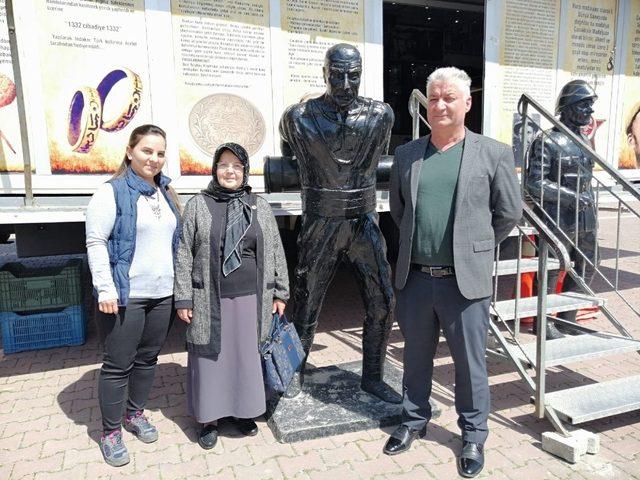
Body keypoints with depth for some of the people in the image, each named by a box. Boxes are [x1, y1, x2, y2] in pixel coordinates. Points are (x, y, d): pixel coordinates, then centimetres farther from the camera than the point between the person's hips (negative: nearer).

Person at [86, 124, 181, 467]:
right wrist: (105, 288, -18)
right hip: (125, 296, -6)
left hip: (162, 294, 7)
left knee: (147, 358, 17)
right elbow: (95, 242, -12)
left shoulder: (166, 193, 12)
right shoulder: (112, 192, -9)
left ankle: (136, 413, 37)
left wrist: (178, 283, 16)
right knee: (118, 365, 4)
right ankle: (110, 432, 21)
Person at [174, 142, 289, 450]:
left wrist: (280, 291, 6)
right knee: (210, 357, 9)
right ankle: (209, 418, 27)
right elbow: (184, 254, -1)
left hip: (251, 299, 2)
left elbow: (275, 251, 8)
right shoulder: (197, 206, 0)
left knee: (247, 356, 12)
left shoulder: (260, 206, 6)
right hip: (210, 300, -1)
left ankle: (244, 411, 33)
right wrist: (183, 298, -5)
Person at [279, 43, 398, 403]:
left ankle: (373, 376, 23)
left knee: (382, 302, 2)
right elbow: (289, 154, 15)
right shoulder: (299, 118, -7)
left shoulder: (381, 115, -2)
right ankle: (297, 370, 30)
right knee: (308, 302, 8)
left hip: (365, 222, 2)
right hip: (320, 225, -2)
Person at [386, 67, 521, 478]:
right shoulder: (406, 154, 7)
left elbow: (509, 213, 4)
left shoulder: (494, 154, -2)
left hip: (466, 280, -3)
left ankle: (474, 436, 32)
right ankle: (414, 421, 39)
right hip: (414, 278, 3)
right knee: (416, 358, 18)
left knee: (470, 363, 11)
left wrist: (476, 246, 9)